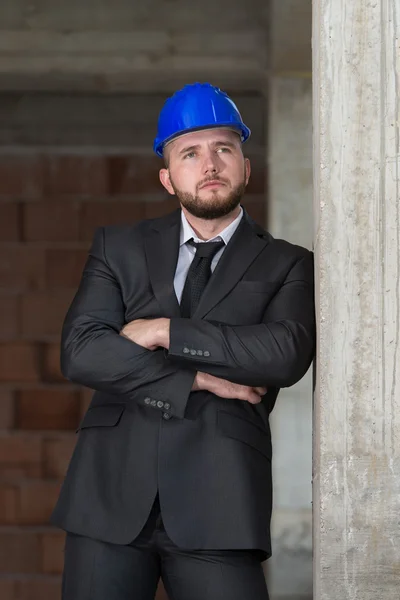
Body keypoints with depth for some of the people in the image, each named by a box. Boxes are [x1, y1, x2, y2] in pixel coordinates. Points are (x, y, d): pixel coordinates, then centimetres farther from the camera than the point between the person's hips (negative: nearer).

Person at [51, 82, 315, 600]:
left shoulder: (285, 265, 11)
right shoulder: (119, 247, 14)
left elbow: (288, 354, -9)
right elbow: (80, 352, -1)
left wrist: (167, 332, -8)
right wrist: (198, 381, -7)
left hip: (217, 504, -1)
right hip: (110, 496, 2)